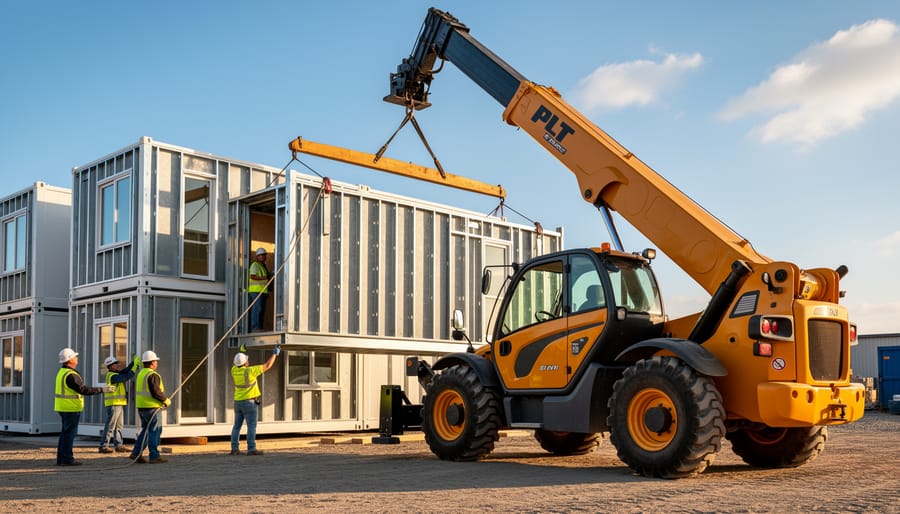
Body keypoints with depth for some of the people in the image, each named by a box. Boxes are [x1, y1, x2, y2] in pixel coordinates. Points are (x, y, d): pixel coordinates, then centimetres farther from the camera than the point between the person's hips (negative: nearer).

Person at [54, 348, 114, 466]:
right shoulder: (70, 375, -19)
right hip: (71, 408, -10)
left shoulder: (61, 372, 13)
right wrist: (101, 390, -19)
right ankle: (67, 459, -2)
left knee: (65, 433, 14)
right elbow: (83, 390, -23)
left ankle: (61, 458, 18)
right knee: (69, 433, -5)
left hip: (63, 407, 10)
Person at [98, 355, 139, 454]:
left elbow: (126, 371, 12)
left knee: (119, 426, 12)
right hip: (114, 403, -10)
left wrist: (134, 363, -1)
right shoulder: (112, 376, -14)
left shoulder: (116, 373, 15)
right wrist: (135, 367, -19)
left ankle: (118, 445, 17)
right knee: (110, 426, -8)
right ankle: (103, 446, -6)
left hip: (119, 403, 10)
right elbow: (126, 377, -23)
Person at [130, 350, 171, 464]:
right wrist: (166, 400, -8)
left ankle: (136, 453, 12)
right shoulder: (153, 375, -14)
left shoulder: (140, 374, 15)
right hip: (152, 407, -9)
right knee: (155, 432, -4)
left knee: (145, 430, 16)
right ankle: (154, 456, -2)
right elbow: (156, 392, -22)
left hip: (141, 407, 9)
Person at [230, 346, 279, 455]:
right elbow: (267, 366, -11)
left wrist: (242, 351, 29)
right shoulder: (250, 371, -18)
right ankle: (251, 449, -6)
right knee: (251, 427, -4)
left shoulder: (234, 370, -1)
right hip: (249, 403, -7)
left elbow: (239, 363, 24)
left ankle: (234, 448, 8)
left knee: (237, 426, 10)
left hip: (238, 402, 7)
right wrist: (274, 354, 0)